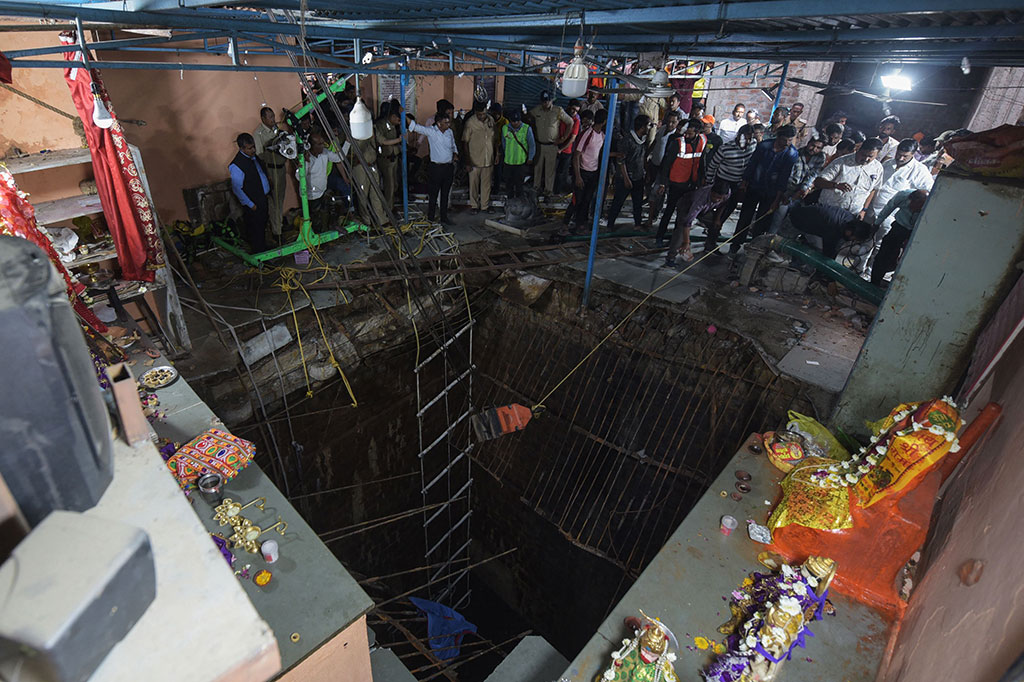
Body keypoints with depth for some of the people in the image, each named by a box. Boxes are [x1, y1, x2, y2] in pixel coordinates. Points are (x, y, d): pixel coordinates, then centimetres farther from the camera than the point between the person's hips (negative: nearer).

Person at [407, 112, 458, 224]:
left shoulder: (450, 132, 7)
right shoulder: (431, 131, -8)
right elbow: (415, 126, -15)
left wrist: (455, 154, 2)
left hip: (449, 167, 5)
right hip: (436, 167, -5)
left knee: (445, 194, 12)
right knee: (433, 194, 2)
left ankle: (444, 218, 22)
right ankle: (430, 219, 14)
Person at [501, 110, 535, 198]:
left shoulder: (527, 129, -10)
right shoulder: (505, 128, -2)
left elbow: (532, 145, -1)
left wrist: (530, 158, 1)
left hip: (522, 162, -2)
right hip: (508, 162, 2)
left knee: (519, 184, 8)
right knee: (508, 184, 11)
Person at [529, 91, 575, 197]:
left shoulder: (558, 110, -13)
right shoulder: (536, 110, -4)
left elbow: (570, 122, -5)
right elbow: (529, 117, 16)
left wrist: (563, 138, -7)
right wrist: (533, 133, 10)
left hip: (551, 145, -3)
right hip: (538, 144, 3)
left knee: (550, 168, 5)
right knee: (537, 166, 14)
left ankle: (548, 189, 17)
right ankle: (536, 186, 30)